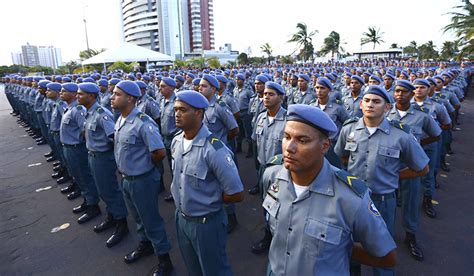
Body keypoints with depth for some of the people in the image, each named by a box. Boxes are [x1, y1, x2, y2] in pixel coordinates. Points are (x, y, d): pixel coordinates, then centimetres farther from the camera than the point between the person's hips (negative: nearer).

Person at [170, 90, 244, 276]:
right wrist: (181, 201, 5)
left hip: (206, 223, -7)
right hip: (181, 218, 7)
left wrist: (208, 200, -10)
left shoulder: (214, 149, -27)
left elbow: (236, 194, -24)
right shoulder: (176, 142, -3)